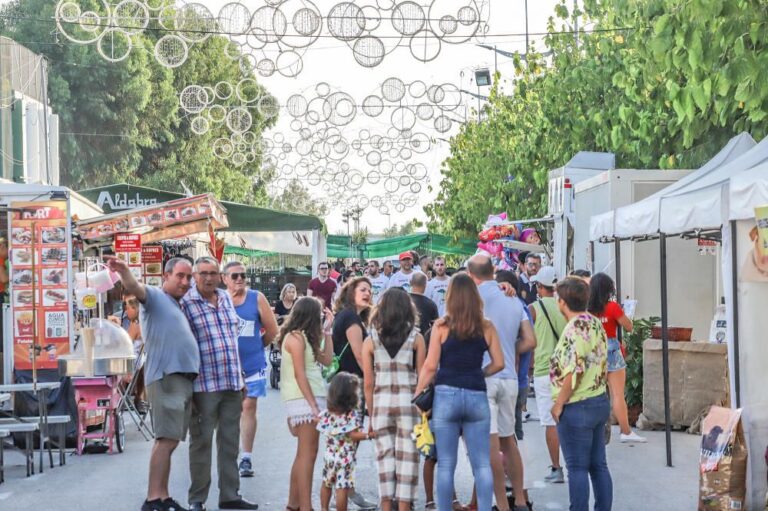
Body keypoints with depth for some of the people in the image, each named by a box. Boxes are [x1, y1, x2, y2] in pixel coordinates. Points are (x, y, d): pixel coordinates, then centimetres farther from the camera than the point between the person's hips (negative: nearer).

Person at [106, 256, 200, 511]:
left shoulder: (179, 307, 25)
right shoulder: (154, 296, 0)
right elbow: (134, 288, -22)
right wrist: (124, 271, -42)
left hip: (185, 379, 9)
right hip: (166, 377, -9)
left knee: (169, 441, 9)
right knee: (167, 439, -16)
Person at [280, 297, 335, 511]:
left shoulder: (304, 337, 18)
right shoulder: (296, 337, -10)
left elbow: (326, 360, 15)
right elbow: (299, 374, -16)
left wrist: (327, 330, 18)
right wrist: (314, 406, -20)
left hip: (311, 398, 10)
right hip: (304, 399, -10)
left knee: (303, 454, 13)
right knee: (308, 454, -10)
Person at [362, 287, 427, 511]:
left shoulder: (371, 340, 3)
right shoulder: (416, 338, 0)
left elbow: (368, 383, 2)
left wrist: (372, 413, 11)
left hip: (381, 402, 2)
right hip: (408, 401, -1)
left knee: (385, 457, 9)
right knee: (407, 458, 3)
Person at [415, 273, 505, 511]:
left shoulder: (441, 326, -3)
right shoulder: (486, 327, 3)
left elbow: (430, 366, -5)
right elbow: (498, 363, 4)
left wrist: (417, 394, 3)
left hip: (447, 395, -1)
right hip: (477, 396, 2)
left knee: (446, 464, 4)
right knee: (482, 464, 5)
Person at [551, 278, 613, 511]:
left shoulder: (574, 329, -18)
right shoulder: (596, 323, 8)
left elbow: (573, 372, -22)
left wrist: (558, 404, -15)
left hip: (577, 406, -8)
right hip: (600, 401, 8)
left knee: (577, 468, -1)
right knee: (598, 465, 12)